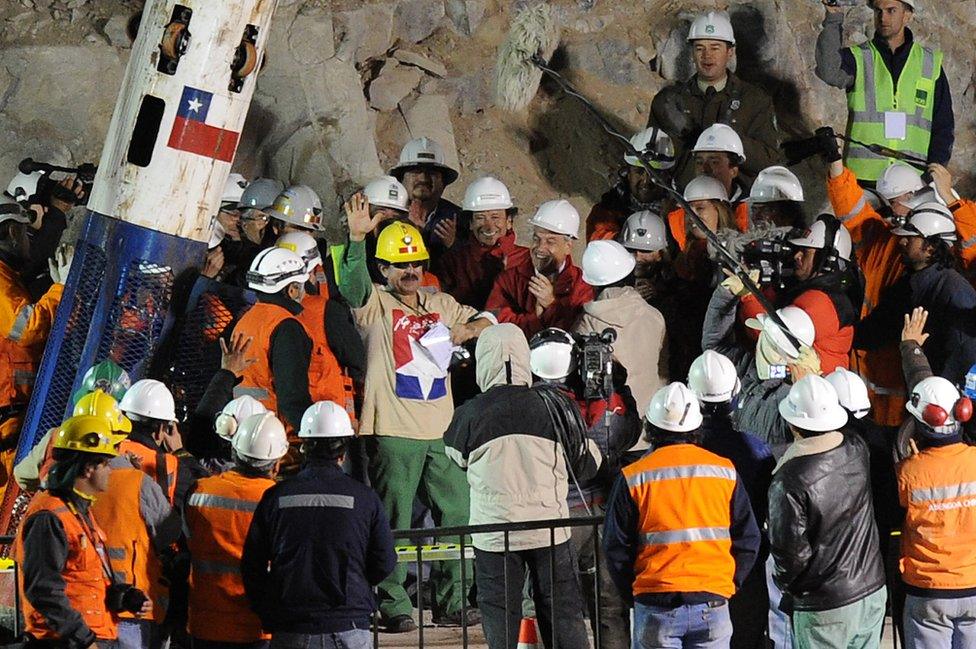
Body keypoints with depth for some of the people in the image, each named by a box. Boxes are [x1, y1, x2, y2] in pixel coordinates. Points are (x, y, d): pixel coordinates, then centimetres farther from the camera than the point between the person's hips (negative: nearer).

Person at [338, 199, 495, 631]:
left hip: (442, 431, 6)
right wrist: (357, 237, -37)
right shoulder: (374, 305, -1)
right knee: (394, 522, -3)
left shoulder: (442, 305, 16)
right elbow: (353, 283, -20)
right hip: (393, 432, -6)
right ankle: (394, 606, 1)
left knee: (458, 514, 7)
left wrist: (469, 329, 1)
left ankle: (451, 602, 16)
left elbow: (486, 319, 25)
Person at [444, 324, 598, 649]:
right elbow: (585, 465, 6)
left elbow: (456, 455, 12)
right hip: (550, 532, 1)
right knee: (564, 618, 10)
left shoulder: (470, 415, -8)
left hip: (494, 534, -1)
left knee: (500, 622, 7)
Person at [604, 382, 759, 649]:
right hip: (713, 601, 2)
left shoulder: (634, 477, -2)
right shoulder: (725, 471, 4)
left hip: (656, 606, -2)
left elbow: (616, 547, 2)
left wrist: (632, 595, 14)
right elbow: (748, 539, 9)